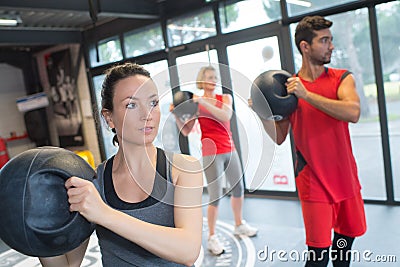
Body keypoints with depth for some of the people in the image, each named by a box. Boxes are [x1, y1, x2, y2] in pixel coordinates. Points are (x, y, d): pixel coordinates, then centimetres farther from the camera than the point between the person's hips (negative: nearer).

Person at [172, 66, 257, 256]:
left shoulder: (225, 98, 4)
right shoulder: (195, 103, -2)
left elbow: (225, 116, -17)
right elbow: (185, 131, -4)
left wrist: (203, 102, -23)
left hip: (229, 150, 4)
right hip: (211, 153, -4)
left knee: (238, 188, 15)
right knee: (215, 196, -6)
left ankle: (239, 225, 36)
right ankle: (212, 238, 9)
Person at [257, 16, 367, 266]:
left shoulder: (342, 78, 0)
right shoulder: (288, 86, -3)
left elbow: (353, 113, -22)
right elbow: (279, 137, 0)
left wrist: (306, 95, -25)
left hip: (346, 178, 3)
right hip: (313, 183, -3)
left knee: (346, 239, 19)